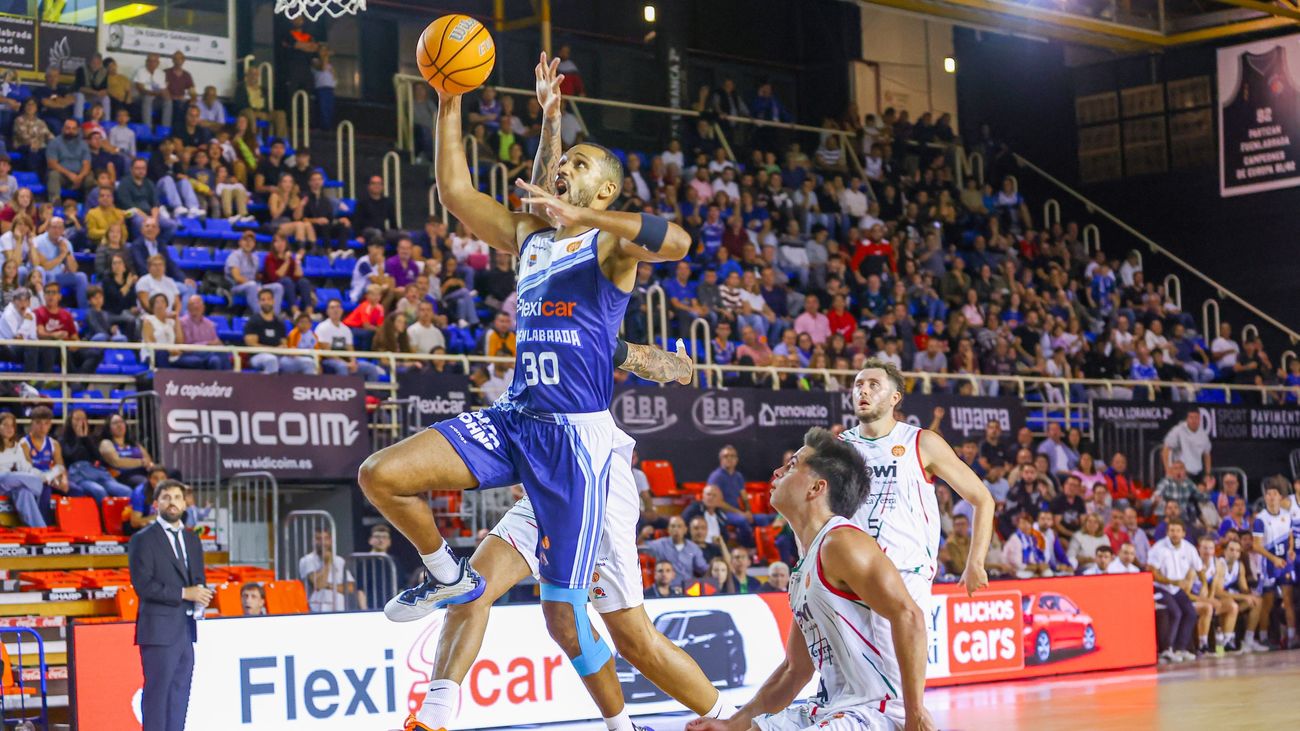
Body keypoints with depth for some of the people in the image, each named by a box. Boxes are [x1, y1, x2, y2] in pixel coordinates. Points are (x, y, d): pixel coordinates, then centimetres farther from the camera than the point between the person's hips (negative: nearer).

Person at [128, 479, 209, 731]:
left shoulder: (191, 539, 16)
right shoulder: (143, 540, -5)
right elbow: (143, 585, -13)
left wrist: (200, 599, 0)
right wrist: (184, 594, -14)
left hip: (186, 628, 7)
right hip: (160, 630, -7)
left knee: (180, 692, 8)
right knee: (157, 693, -6)